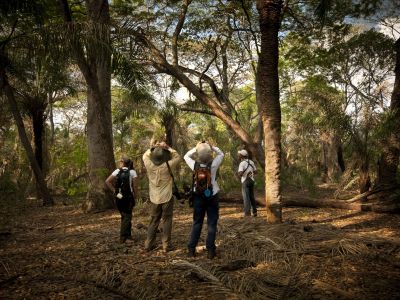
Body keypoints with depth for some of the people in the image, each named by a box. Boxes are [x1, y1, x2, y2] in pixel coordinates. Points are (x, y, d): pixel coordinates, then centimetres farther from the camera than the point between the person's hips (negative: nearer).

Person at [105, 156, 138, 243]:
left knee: (124, 215, 18)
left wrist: (114, 191, -4)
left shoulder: (117, 171, 1)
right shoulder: (132, 172, -5)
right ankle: (123, 237, 1)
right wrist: (135, 196, -2)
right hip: (128, 197, -3)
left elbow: (107, 181, -8)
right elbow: (135, 186, -10)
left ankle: (128, 234, 26)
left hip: (119, 197, 3)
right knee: (127, 216, 7)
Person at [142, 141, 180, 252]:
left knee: (154, 221, 14)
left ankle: (149, 244, 16)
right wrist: (167, 147, -3)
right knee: (167, 221, 4)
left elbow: (145, 155, 11)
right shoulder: (167, 166, -16)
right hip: (167, 198, -3)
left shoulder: (149, 165, -9)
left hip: (154, 198, 3)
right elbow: (177, 157, 0)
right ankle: (166, 245, 4)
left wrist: (153, 147, 4)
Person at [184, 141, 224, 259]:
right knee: (212, 224, 5)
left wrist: (196, 148, -1)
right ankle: (210, 250, 6)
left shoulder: (195, 165, -11)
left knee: (197, 223, 12)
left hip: (198, 197, 2)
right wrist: (211, 146, -7)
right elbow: (221, 154, 2)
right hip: (212, 197, -2)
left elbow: (186, 156, 8)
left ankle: (191, 249, 13)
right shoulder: (213, 165, -15)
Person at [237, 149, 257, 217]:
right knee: (252, 196, 14)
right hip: (251, 180, 6)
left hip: (245, 181, -6)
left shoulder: (242, 163, -14)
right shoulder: (251, 162, 7)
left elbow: (240, 174, -21)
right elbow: (255, 171, 13)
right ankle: (254, 211, 17)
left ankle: (247, 212, -6)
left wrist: (238, 172, -1)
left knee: (246, 197, -3)